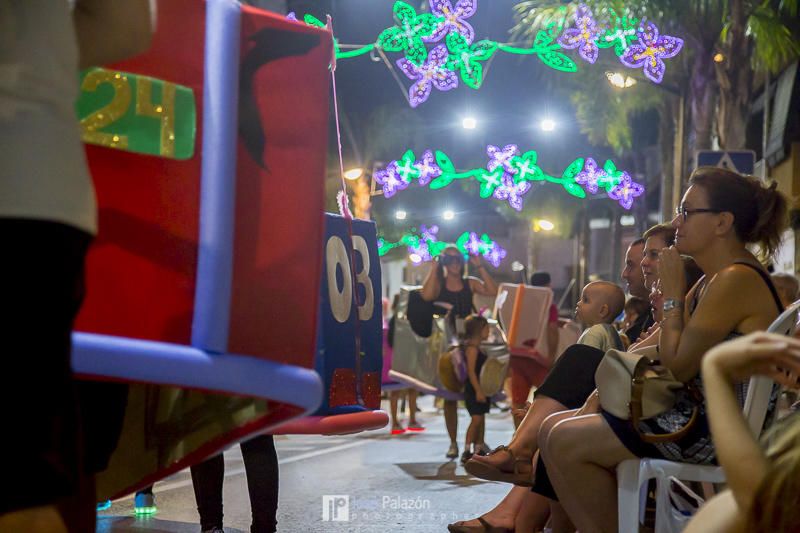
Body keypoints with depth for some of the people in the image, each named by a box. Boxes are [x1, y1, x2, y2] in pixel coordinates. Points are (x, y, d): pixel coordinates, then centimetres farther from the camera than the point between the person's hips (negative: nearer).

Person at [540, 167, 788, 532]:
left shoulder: (737, 279, -18)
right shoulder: (711, 281, 15)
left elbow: (677, 366, -17)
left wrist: (673, 294, -8)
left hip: (721, 431, -11)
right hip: (698, 415, 11)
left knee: (565, 442, -15)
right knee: (554, 430, 5)